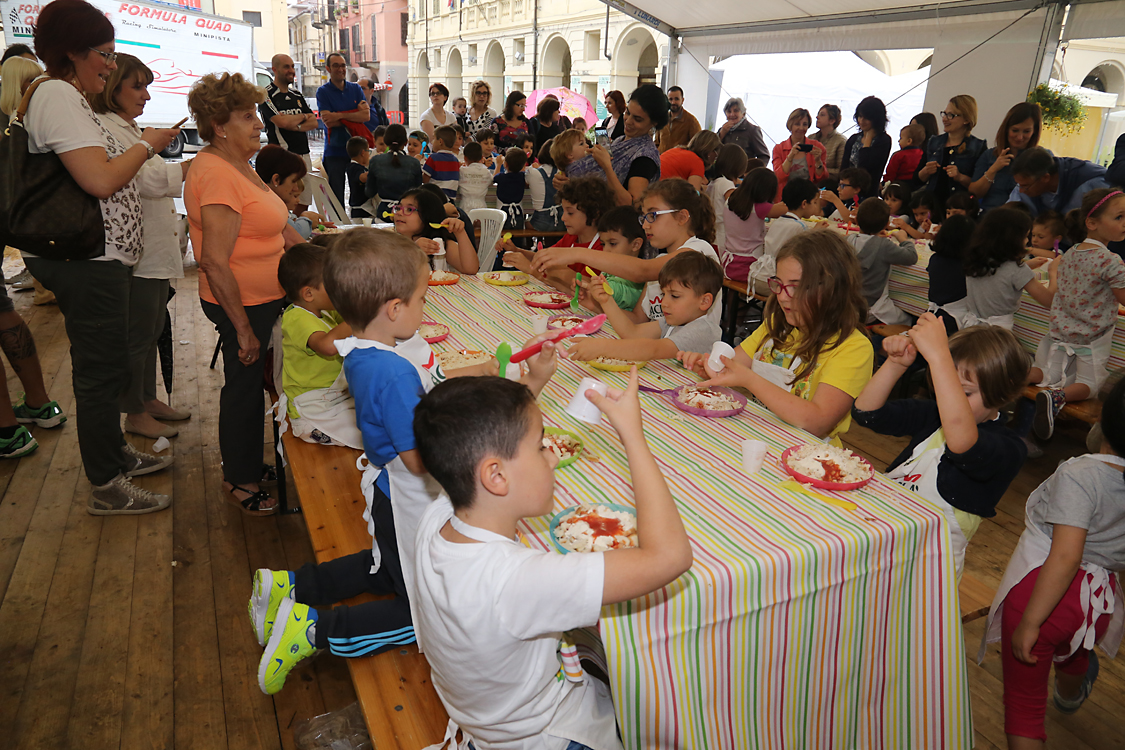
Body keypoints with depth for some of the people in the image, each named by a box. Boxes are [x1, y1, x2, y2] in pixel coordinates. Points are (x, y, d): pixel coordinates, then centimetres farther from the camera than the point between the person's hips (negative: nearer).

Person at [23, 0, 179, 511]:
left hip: (90, 260, 10)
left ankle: (115, 454, 36)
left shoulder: (65, 96, 16)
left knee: (103, 366, 20)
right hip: (87, 262, -10)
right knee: (101, 370, -1)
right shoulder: (57, 95, -15)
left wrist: (141, 148, 13)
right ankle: (107, 488, 11)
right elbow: (101, 180, -23)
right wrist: (147, 144, -10)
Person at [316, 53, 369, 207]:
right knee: (336, 197, 0)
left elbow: (366, 116, -4)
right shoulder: (323, 92, 1)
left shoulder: (355, 89, 10)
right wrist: (355, 115, -9)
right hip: (335, 150, -3)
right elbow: (328, 122, -12)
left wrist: (339, 116, -14)